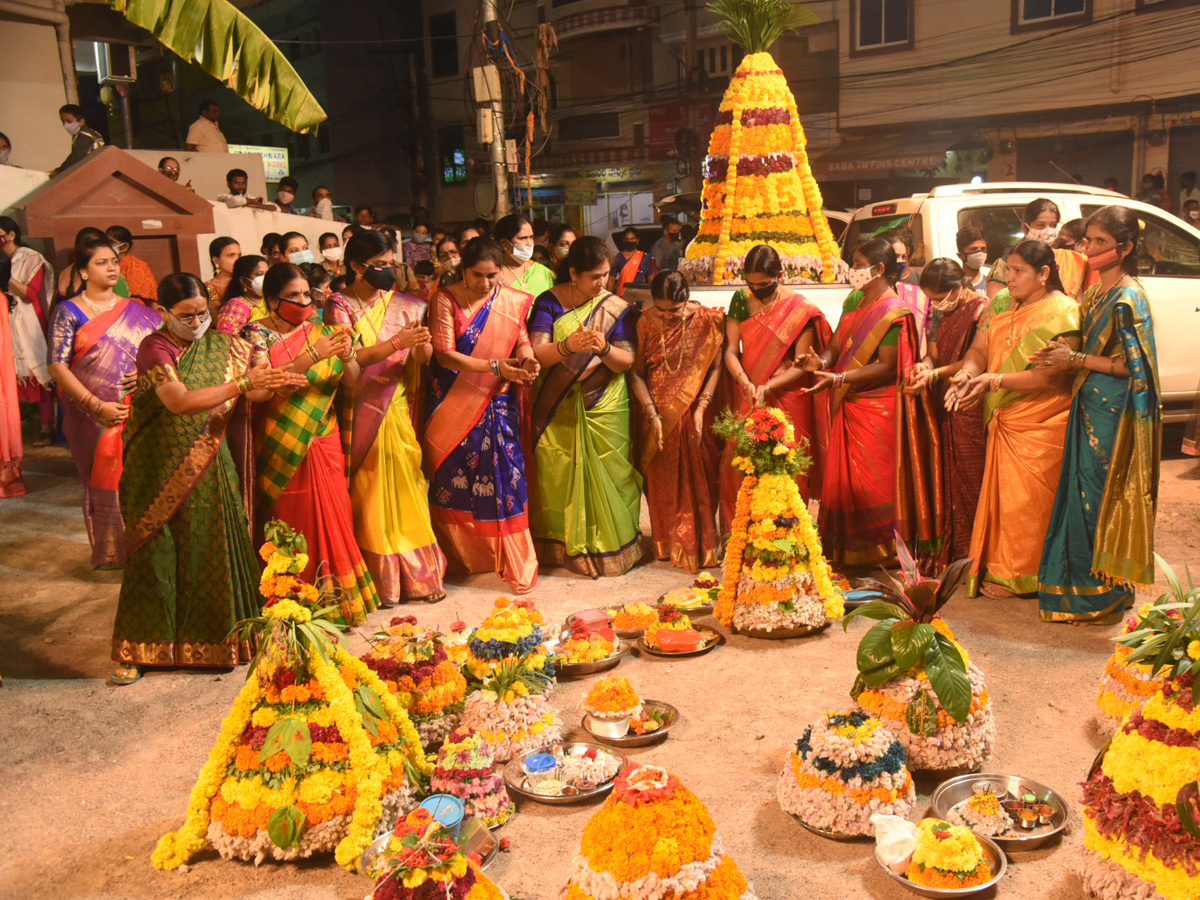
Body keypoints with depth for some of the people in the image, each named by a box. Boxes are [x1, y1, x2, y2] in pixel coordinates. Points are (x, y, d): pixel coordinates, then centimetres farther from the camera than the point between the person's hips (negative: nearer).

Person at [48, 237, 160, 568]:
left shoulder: (137, 312, 9)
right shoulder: (69, 311, -1)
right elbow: (57, 366, -7)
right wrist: (97, 405, -14)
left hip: (138, 413, 2)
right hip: (94, 416, -2)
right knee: (103, 479, 3)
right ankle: (111, 551, 16)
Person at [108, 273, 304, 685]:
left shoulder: (220, 345, 5)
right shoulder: (155, 348, -11)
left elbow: (252, 396, 3)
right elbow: (180, 402, -26)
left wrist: (276, 382, -20)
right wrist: (243, 382, -32)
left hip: (209, 466, 4)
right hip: (161, 470, -3)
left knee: (215, 547, 5)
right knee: (155, 553, 2)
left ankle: (216, 635, 22)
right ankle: (138, 651, 15)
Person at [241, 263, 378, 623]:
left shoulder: (321, 332, 7)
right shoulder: (257, 333, -4)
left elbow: (352, 380, 3)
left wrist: (346, 357, -19)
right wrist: (312, 356, -26)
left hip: (322, 442, 3)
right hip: (280, 448, -3)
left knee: (331, 516, 5)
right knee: (289, 524, 3)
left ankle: (337, 596, 16)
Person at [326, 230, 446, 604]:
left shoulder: (402, 304, 10)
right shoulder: (339, 305, -3)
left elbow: (423, 360, 6)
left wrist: (422, 344, -18)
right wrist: (397, 342, -27)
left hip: (398, 411, 4)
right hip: (361, 415, -4)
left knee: (407, 489, 5)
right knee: (369, 495, 1)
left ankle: (419, 575, 14)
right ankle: (378, 580, 10)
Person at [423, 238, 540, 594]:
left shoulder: (512, 301, 5)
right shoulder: (446, 300, -5)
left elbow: (521, 339, 9)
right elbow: (445, 354, -13)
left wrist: (526, 358, -16)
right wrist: (495, 367, -23)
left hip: (498, 405, 2)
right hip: (455, 406, -2)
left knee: (505, 477, -2)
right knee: (455, 479, 6)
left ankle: (516, 564, 7)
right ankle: (459, 556, 24)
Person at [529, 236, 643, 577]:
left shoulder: (617, 308, 2)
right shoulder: (549, 302, 0)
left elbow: (626, 362, -4)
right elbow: (536, 354, -10)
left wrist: (604, 348, -25)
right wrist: (568, 347, -29)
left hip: (603, 408, 0)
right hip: (557, 409, 0)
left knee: (606, 478, 0)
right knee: (558, 477, 1)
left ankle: (609, 547, 14)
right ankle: (561, 547, 16)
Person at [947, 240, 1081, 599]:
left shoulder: (1062, 313, -12)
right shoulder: (1001, 303, 9)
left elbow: (1051, 376, -20)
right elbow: (979, 348, 5)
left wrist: (995, 381, -26)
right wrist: (966, 373, -17)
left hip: (1041, 424, -6)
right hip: (1003, 419, 6)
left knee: (1026, 500, 1)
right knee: (999, 494, 11)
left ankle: (1018, 575, 14)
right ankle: (996, 567, 23)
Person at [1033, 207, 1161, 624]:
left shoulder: (1129, 298, -13)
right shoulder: (1094, 294, 13)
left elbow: (1132, 365, -17)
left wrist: (1075, 360, -15)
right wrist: (1062, 355, 1)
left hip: (1114, 414, -8)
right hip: (1089, 407, 8)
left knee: (1102, 499, -1)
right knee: (1082, 493, 11)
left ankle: (1105, 594, 11)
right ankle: (1081, 585, 22)